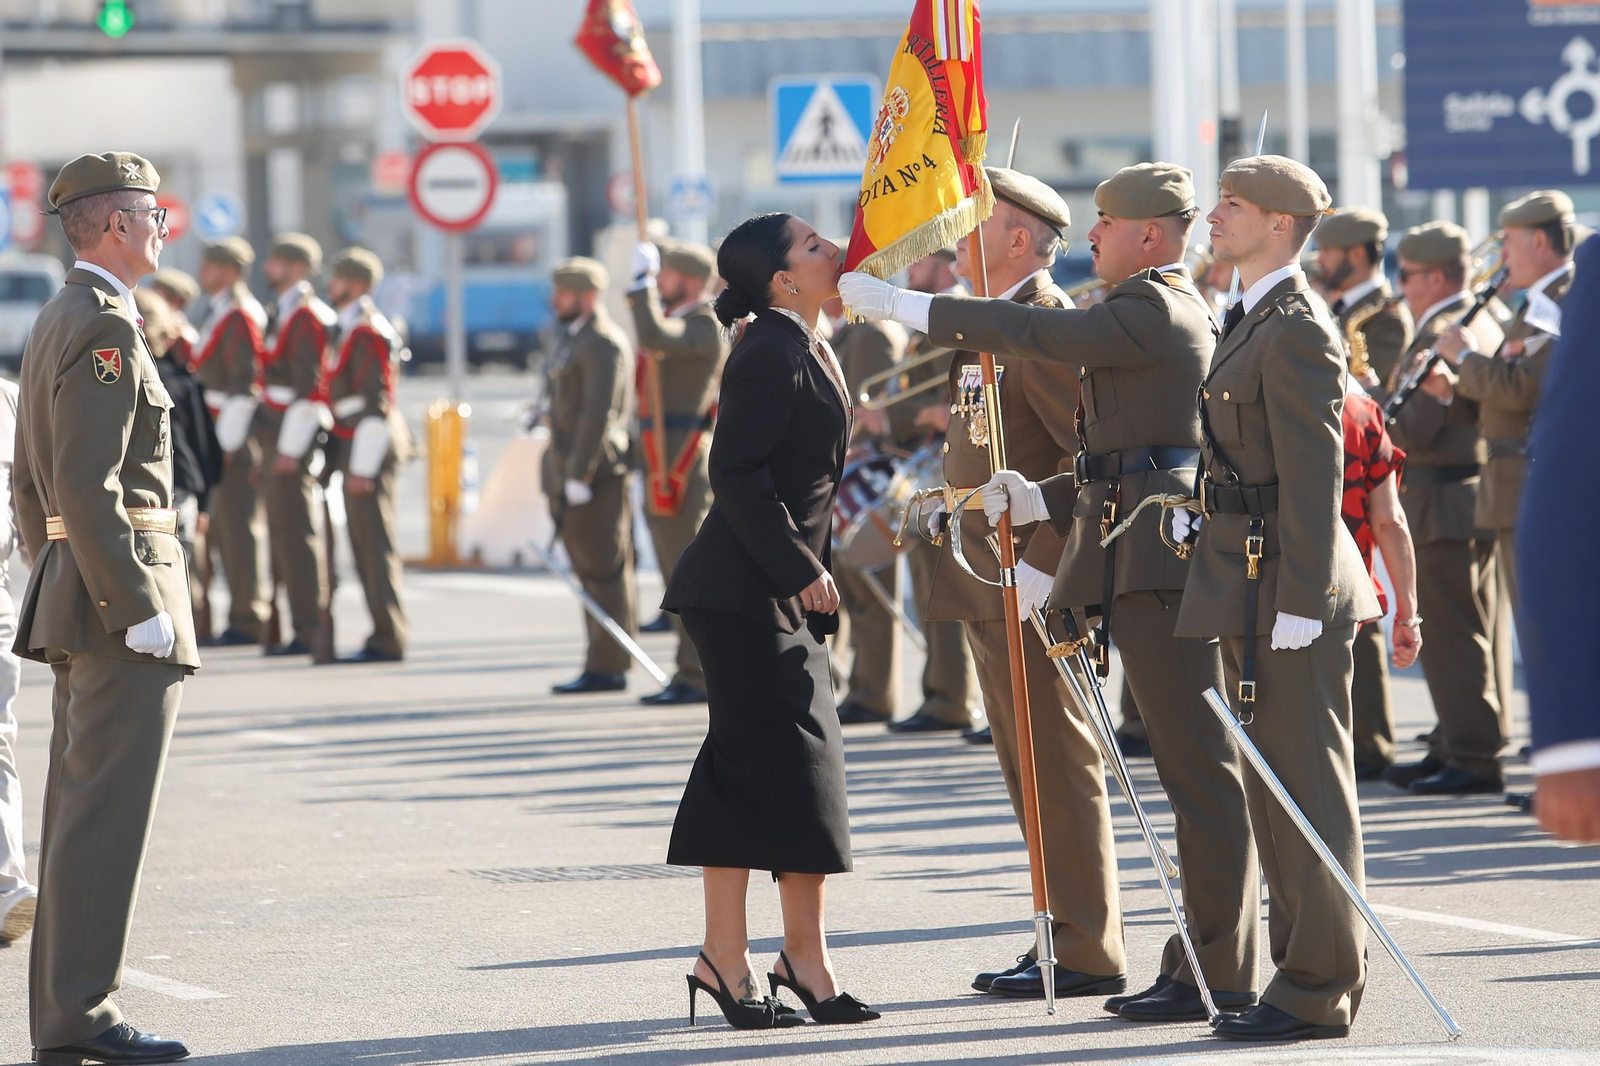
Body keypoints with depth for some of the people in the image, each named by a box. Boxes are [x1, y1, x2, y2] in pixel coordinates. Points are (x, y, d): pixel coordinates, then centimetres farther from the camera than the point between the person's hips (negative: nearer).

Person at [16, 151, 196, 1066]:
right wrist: (138, 607, -22)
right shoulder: (105, 330, -15)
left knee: (80, 809, 12)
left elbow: (33, 485, 21)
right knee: (109, 812, -8)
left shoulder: (55, 323, 17)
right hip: (120, 582, -10)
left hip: (73, 589, 10)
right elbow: (88, 487, -22)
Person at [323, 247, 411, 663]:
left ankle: (388, 640, -6)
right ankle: (385, 637, 15)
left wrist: (362, 468, -20)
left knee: (374, 543, -8)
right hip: (360, 446, 10)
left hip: (369, 445, -10)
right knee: (366, 542, 11)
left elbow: (376, 406, -19)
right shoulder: (354, 328, 16)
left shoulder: (367, 333, -15)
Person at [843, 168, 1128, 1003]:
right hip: (988, 574, 10)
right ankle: (1064, 936, 19)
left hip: (1030, 577, -10)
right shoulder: (989, 325, 17)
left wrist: (1044, 562, -24)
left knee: (1055, 764, -6)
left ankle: (1086, 956, -2)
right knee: (1031, 768, 13)